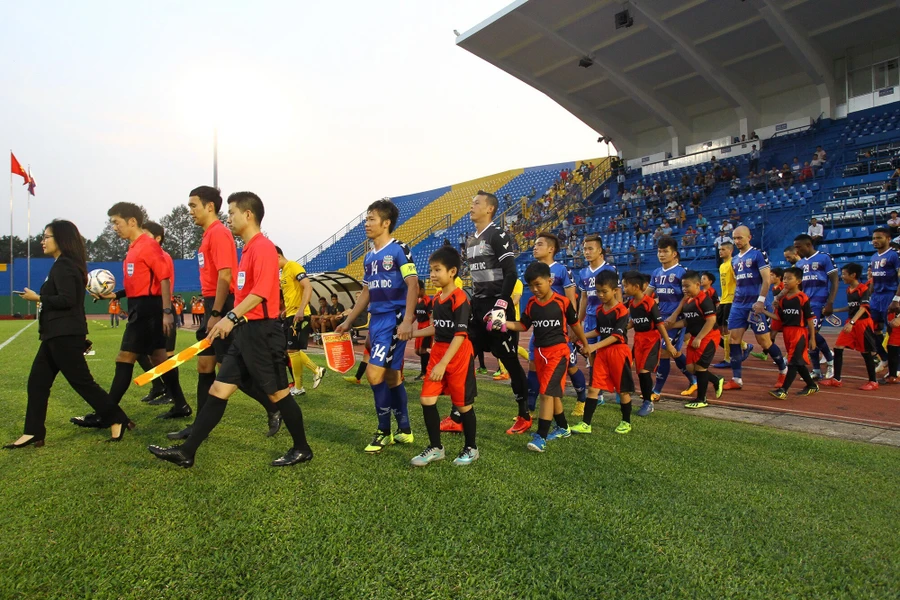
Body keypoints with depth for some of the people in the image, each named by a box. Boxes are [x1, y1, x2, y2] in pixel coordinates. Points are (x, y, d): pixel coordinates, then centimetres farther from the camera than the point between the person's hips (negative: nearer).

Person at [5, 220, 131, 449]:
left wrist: (37, 298, -12)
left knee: (82, 382, -6)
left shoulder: (63, 265, -14)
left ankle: (117, 420, 1)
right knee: (37, 382, 11)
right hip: (57, 335, 11)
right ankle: (33, 433, 15)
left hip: (65, 336, -11)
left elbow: (67, 300, -23)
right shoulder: (64, 265, 17)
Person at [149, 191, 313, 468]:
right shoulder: (248, 248, 17)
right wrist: (233, 322, 21)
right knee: (218, 390, 10)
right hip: (245, 332, 9)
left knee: (277, 393, 1)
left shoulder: (263, 246, -13)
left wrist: (232, 317, -27)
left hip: (261, 332, -9)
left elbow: (261, 291, -23)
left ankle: (302, 449, 16)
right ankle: (186, 452, 17)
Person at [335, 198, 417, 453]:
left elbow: (413, 285, -14)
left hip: (394, 319, -8)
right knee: (391, 376, 11)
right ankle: (404, 431, 22)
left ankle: (384, 431, 4)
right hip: (376, 319, 8)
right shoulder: (370, 256, 15)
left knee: (374, 372, -13)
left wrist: (408, 320, -24)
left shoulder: (399, 249, -7)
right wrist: (348, 321, 21)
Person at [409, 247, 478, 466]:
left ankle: (471, 448, 25)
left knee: (463, 403, 6)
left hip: (458, 356, -8)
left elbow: (460, 335, -21)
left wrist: (443, 364, -25)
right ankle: (436, 447, 18)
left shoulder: (459, 299, -17)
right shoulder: (436, 299, 9)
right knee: (427, 400, 4)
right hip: (437, 352, 8)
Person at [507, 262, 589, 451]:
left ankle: (540, 437, -11)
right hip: (539, 352, 6)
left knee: (547, 393, -12)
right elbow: (523, 325, 7)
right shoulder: (531, 304, 4)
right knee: (552, 392, 15)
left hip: (558, 351, -6)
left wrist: (584, 344, 15)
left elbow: (574, 324, 3)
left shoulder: (562, 302, -10)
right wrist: (503, 323, -9)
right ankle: (563, 428, 33)